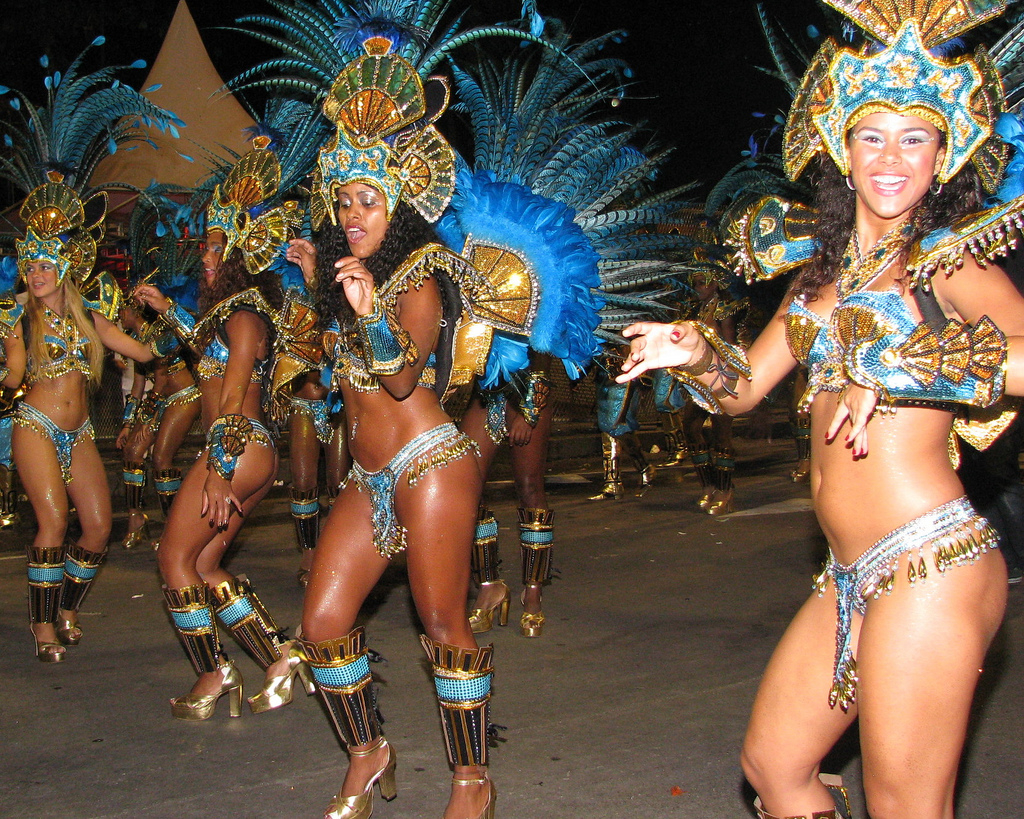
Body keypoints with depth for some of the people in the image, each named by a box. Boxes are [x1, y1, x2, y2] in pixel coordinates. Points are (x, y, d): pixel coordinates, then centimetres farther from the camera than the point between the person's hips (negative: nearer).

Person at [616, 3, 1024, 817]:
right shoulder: (825, 268, 16)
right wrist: (697, 353, -1)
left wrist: (910, 369, -22)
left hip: (928, 562, -8)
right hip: (853, 573, 8)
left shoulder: (949, 261, -4)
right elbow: (745, 386, 18)